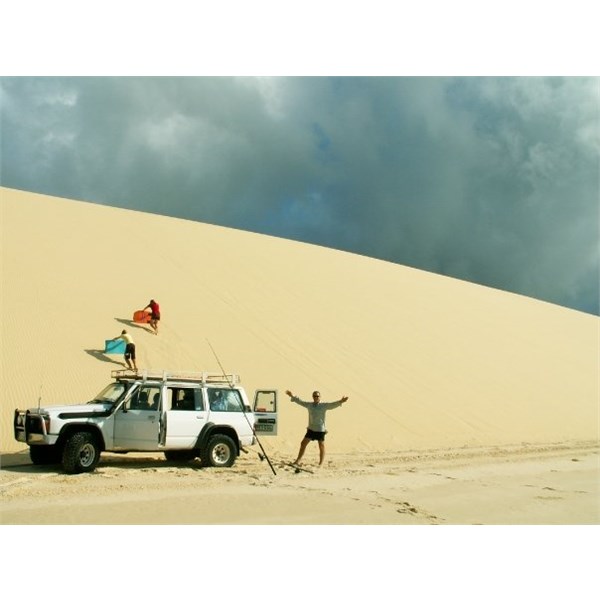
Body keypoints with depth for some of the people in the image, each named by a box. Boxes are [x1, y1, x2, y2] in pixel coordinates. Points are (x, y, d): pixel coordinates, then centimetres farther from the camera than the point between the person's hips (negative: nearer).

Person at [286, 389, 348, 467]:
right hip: (311, 429, 4)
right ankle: (298, 460, 15)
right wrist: (292, 396, 11)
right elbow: (300, 401, 14)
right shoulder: (309, 405, 6)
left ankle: (321, 464, 14)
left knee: (321, 446, 3)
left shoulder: (324, 405, -6)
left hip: (320, 430, -4)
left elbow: (333, 404, -20)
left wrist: (341, 401, -36)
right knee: (303, 443, 4)